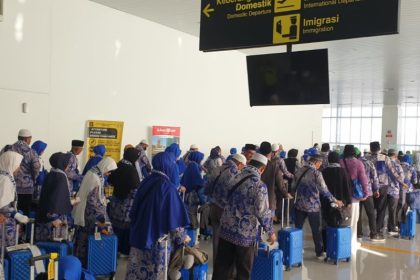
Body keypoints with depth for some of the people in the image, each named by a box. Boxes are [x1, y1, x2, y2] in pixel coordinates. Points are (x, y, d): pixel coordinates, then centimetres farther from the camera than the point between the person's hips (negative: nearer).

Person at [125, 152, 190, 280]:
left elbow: (134, 210, 12)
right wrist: (182, 237, -2)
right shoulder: (168, 187, -18)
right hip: (158, 239, -6)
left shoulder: (146, 181, 2)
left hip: (140, 234, 6)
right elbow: (174, 216, -15)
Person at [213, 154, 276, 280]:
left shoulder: (236, 178, 4)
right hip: (245, 234, -6)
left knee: (222, 267, 13)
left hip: (226, 228, 6)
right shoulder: (259, 185, -16)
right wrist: (270, 231, -5)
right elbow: (263, 212, -17)